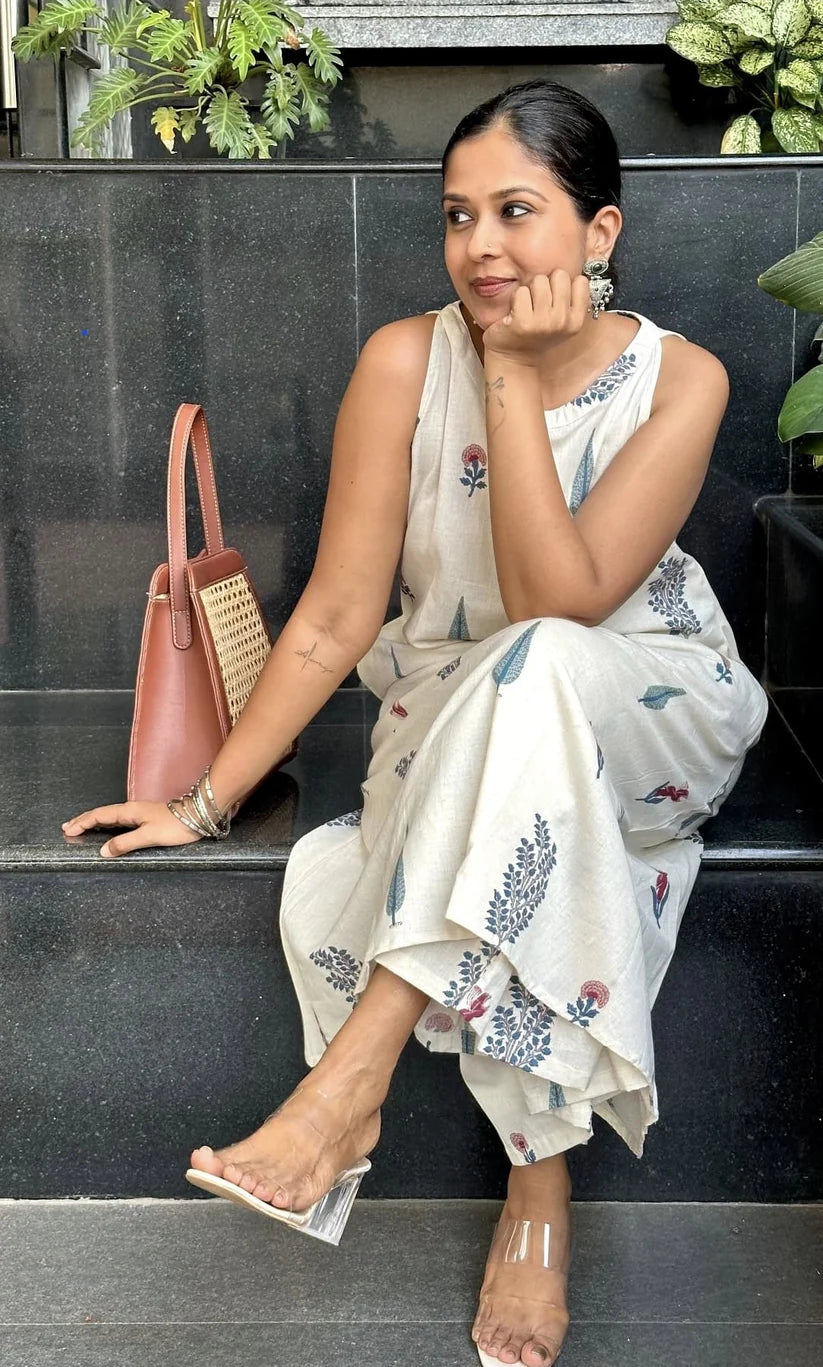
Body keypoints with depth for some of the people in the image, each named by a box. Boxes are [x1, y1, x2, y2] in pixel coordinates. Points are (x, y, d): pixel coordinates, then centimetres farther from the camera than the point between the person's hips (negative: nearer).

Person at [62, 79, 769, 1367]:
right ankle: (542, 1183, -9)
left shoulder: (680, 380, -12)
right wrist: (207, 798, -9)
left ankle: (354, 1072, -33)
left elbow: (560, 603, -23)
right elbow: (337, 614, -8)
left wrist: (515, 378, -24)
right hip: (456, 721, 2)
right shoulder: (407, 360, -10)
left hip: (652, 716, -1)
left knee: (533, 668, -38)